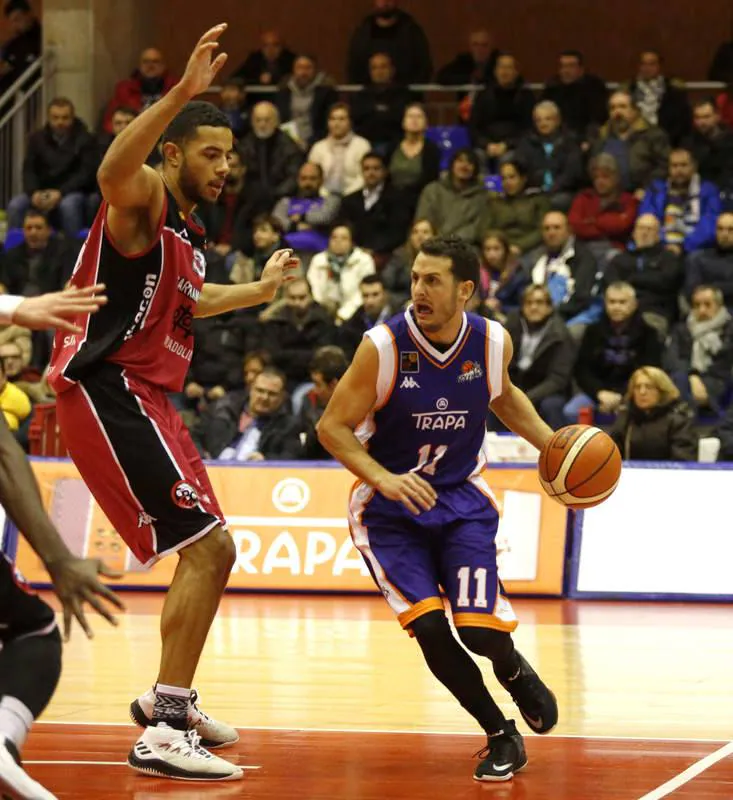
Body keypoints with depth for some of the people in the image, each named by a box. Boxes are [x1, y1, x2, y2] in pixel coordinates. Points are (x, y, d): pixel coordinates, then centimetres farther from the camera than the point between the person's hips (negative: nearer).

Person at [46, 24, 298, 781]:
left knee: (212, 552, 19)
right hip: (107, 392, -10)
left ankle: (169, 698, 33)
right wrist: (181, 94, -49)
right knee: (205, 548, -16)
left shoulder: (186, 230, 17)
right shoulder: (143, 199, -10)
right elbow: (113, 169, -37)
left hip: (143, 398, 10)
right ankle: (164, 733, -16)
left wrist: (259, 289, 48)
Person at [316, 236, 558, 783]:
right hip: (389, 506, -2)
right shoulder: (384, 347, -20)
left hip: (461, 498, 2)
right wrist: (383, 478, -29)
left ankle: (513, 669, 25)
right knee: (428, 626, -20)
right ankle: (501, 735, 3)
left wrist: (550, 442, 2)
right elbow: (333, 426, -14)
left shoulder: (493, 342, -9)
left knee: (480, 629, -16)